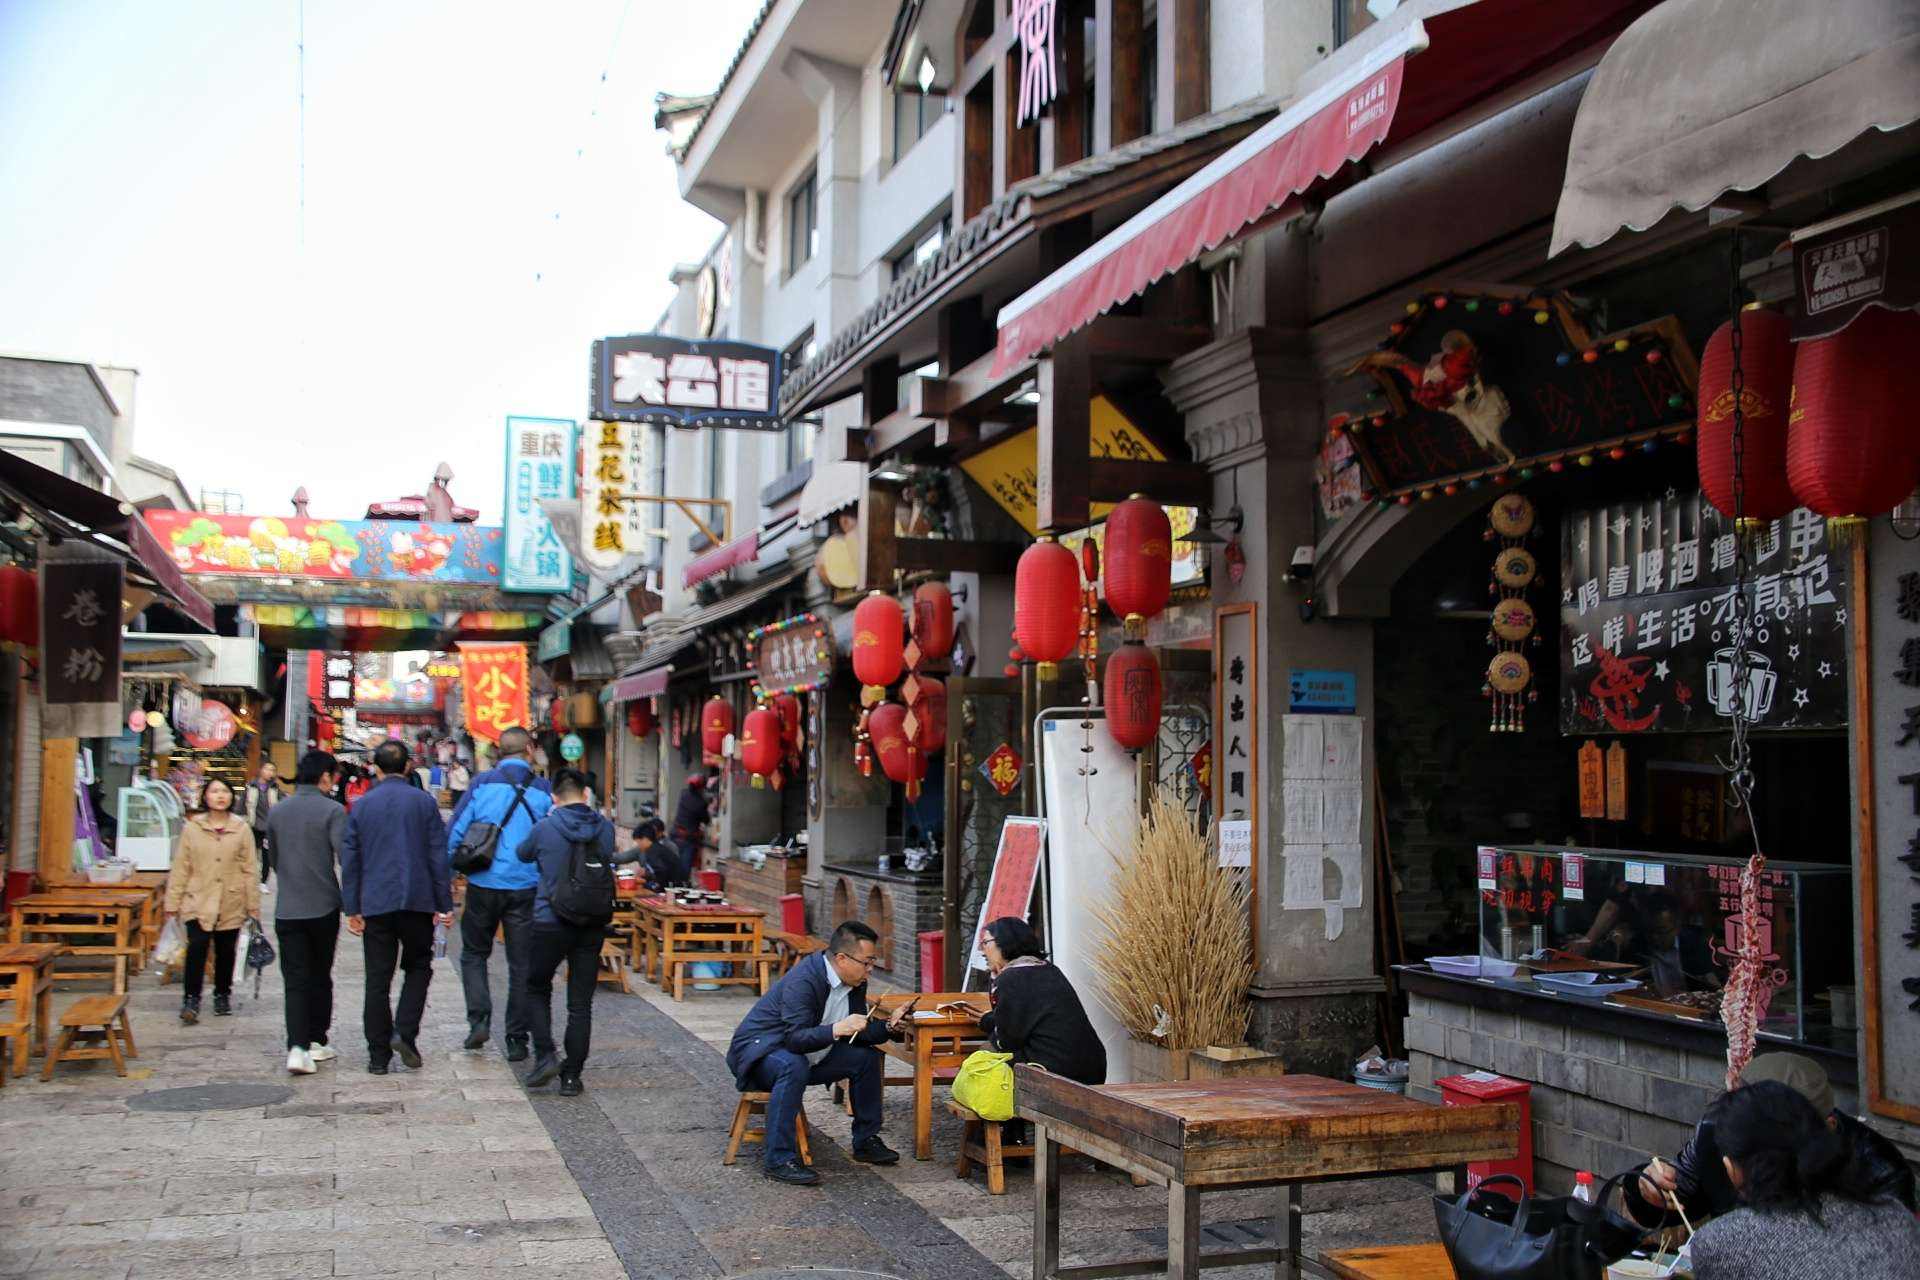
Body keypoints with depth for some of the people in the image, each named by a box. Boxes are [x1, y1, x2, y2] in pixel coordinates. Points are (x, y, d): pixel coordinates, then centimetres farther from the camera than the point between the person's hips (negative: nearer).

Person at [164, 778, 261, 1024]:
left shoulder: (242, 830, 2)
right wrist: (172, 902, 2)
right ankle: (191, 999, -8)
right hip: (198, 902, -1)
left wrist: (253, 906, 2)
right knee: (197, 947, -15)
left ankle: (222, 995, 29)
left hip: (231, 904, 1)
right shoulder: (192, 828, 2)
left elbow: (250, 869, 4)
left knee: (225, 951, 10)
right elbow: (180, 867, 4)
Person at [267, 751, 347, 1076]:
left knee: (295, 981, 2)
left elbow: (275, 858, 17)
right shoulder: (331, 810, -10)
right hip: (324, 908, -3)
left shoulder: (277, 811, 7)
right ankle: (317, 1042, 21)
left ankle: (298, 1047, -12)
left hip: (287, 910, 3)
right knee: (320, 978, 13)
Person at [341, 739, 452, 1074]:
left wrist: (351, 908, 9)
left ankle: (379, 1055, 8)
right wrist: (445, 904, 3)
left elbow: (350, 860, 5)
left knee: (377, 979, 6)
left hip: (375, 904, 1)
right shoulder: (424, 802, -1)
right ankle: (405, 1032, -2)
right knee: (418, 967, 15)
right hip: (417, 901, -1)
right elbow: (438, 856, -1)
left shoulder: (361, 806, 4)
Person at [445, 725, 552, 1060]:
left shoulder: (482, 784, -3)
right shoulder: (543, 790, -1)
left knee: (474, 954, 18)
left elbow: (455, 832, -5)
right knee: (522, 963, 9)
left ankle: (479, 1020, 3)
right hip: (526, 890, 0)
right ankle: (517, 1038, 12)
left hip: (483, 885, 0)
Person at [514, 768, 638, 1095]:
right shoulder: (605, 828, -2)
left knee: (537, 989, 17)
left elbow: (522, 854, 10)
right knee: (581, 1003, 8)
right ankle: (571, 1076, 9)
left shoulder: (545, 828, -9)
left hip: (550, 923, -2)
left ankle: (545, 1056, 1)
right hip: (593, 926, 3)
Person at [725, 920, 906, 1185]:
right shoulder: (803, 980, -29)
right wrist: (836, 1030, -50)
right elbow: (796, 1039, -36)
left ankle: (866, 1142, 13)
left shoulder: (855, 982, -3)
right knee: (794, 1066, -38)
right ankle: (779, 1160, -33)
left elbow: (858, 1032, 5)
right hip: (759, 1050, -9)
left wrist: (888, 1027, -13)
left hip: (804, 1054, 9)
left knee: (866, 1057, 2)